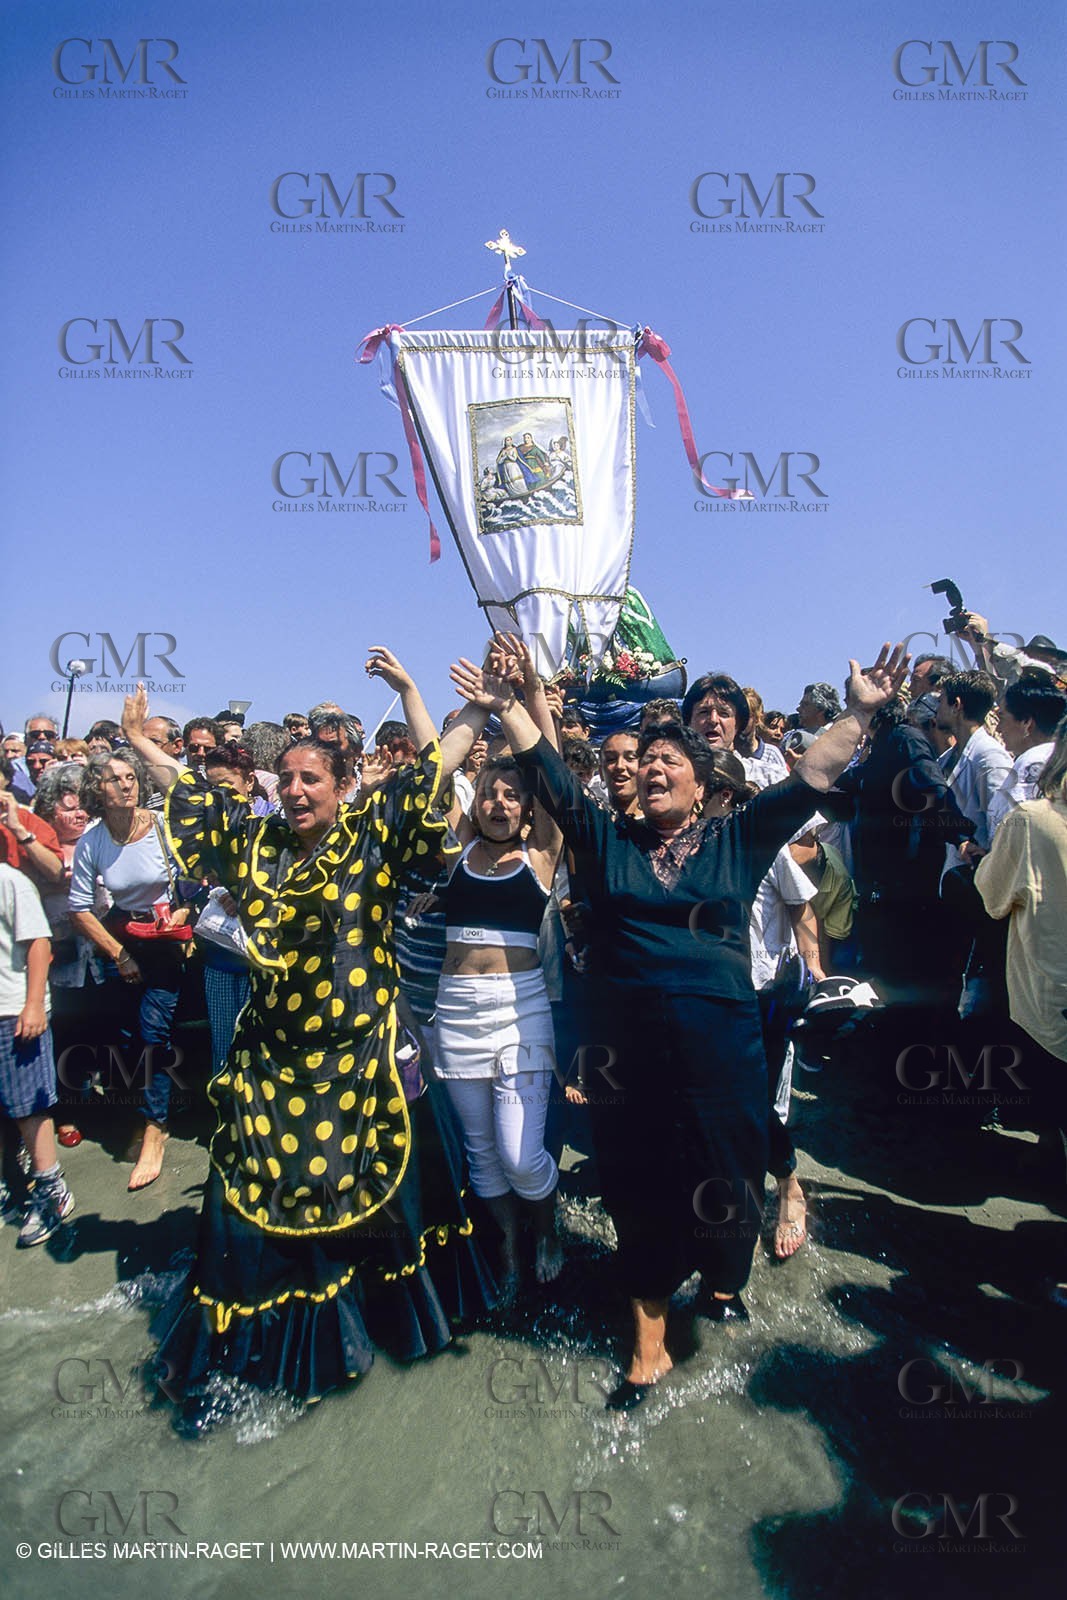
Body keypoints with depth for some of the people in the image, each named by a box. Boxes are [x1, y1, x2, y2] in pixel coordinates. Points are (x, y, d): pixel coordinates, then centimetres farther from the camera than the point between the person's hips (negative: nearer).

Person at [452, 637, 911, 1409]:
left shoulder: (738, 841, 3)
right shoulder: (609, 841, 6)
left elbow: (809, 782, -2)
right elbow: (553, 780, 3)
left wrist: (860, 710, -8)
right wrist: (509, 708, -3)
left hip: (722, 1043, 0)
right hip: (632, 1045, 1)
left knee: (724, 1172, 13)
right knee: (643, 1191, 9)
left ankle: (723, 1275, 47)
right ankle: (649, 1349, 26)